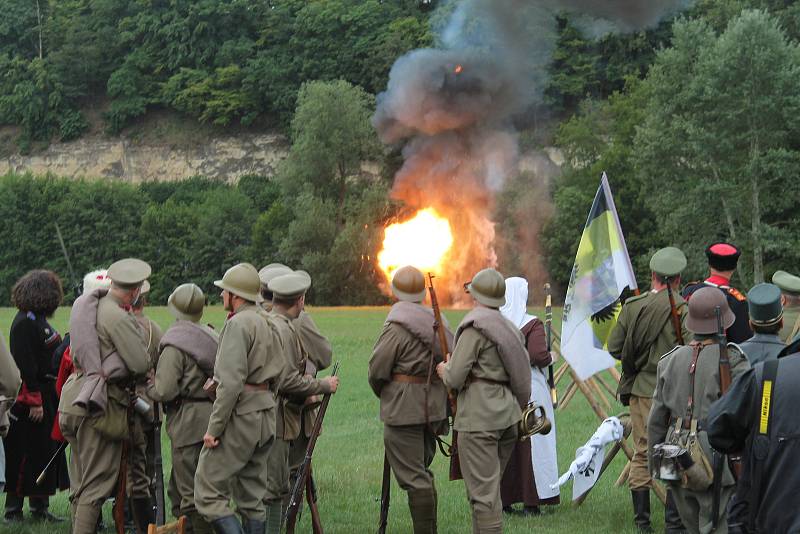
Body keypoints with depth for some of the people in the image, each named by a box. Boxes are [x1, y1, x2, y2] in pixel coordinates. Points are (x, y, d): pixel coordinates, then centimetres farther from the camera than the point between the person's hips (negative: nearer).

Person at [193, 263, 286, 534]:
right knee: (252, 498, 13)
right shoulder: (268, 323, 15)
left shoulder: (238, 324, -14)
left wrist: (214, 427, -18)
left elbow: (231, 382, -21)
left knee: (208, 493, -6)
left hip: (239, 417, -10)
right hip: (266, 416, 10)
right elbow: (280, 374, 19)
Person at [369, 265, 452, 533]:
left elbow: (377, 370, -12)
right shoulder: (436, 321, 8)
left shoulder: (397, 326, -14)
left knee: (414, 478, -4)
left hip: (404, 410, -8)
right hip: (433, 408, 8)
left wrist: (383, 394, 7)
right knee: (423, 472, 18)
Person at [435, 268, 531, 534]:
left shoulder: (475, 327, -12)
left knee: (483, 492, -7)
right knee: (489, 488, 17)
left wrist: (444, 369, 6)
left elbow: (455, 378, -15)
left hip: (479, 417, -9)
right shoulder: (510, 327, 14)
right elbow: (520, 375, 15)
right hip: (508, 415, 9)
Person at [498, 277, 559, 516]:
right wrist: (551, 358, 1)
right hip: (529, 390, -4)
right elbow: (539, 356, -19)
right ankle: (531, 501, 4)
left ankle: (502, 500, 16)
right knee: (530, 445, 3)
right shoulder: (532, 324, -10)